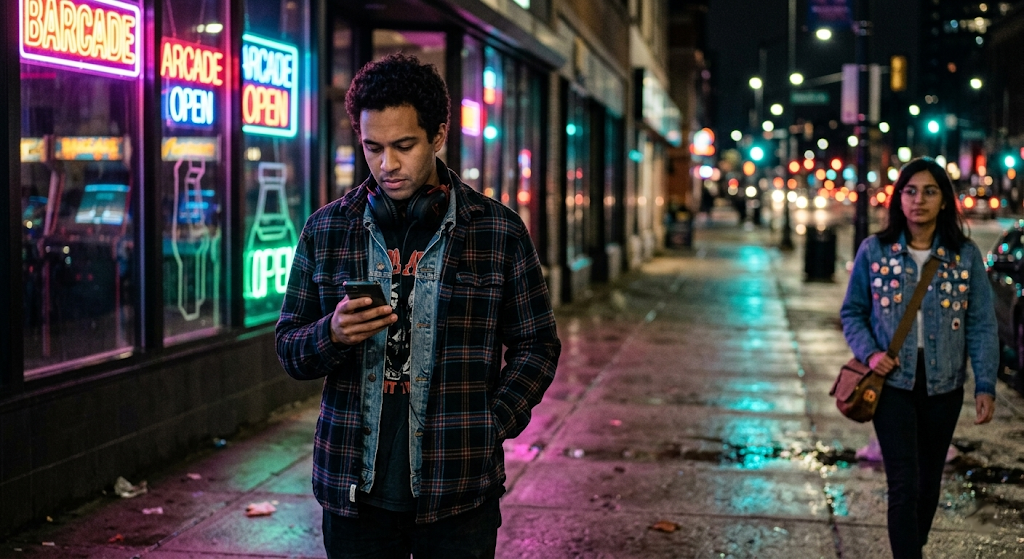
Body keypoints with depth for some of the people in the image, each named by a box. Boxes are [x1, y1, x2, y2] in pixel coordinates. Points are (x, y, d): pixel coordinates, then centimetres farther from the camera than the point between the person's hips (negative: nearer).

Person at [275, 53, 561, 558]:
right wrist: (333, 334, -13)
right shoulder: (325, 230, 6)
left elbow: (535, 345, 6)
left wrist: (489, 428, -6)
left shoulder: (499, 232, 1)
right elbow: (289, 347, 8)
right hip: (354, 488, 2)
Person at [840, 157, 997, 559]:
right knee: (904, 484, -11)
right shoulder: (874, 251, -2)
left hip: (943, 385, 2)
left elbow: (982, 325, -1)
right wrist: (869, 353, -11)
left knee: (929, 480, 14)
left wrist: (985, 385, -8)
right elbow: (852, 312, 6)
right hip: (894, 382, -2)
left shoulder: (966, 255, -1)